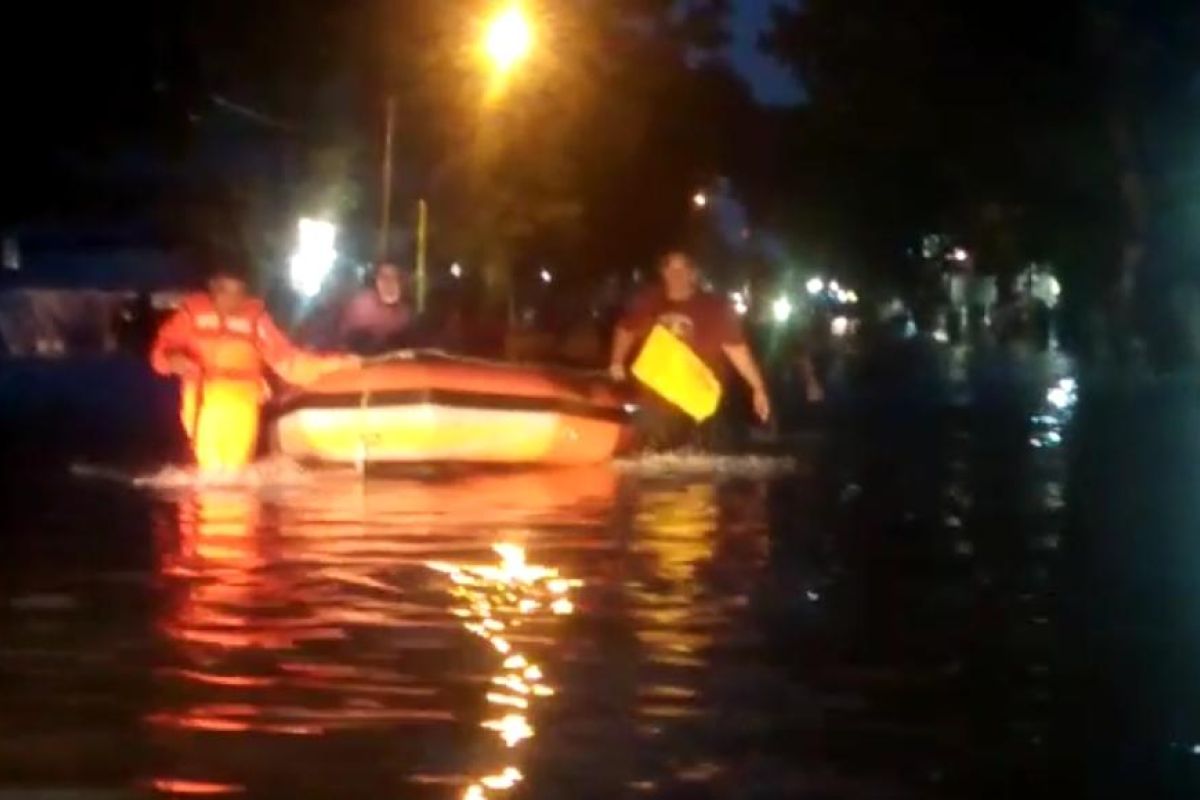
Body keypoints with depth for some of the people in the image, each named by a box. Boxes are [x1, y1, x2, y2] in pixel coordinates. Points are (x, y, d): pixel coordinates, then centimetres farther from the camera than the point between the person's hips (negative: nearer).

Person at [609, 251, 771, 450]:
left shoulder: (714, 308, -9)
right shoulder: (648, 303, 2)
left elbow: (736, 348, -9)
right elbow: (627, 330, 20)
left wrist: (758, 388, -13)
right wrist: (618, 361, 6)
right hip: (656, 402, 3)